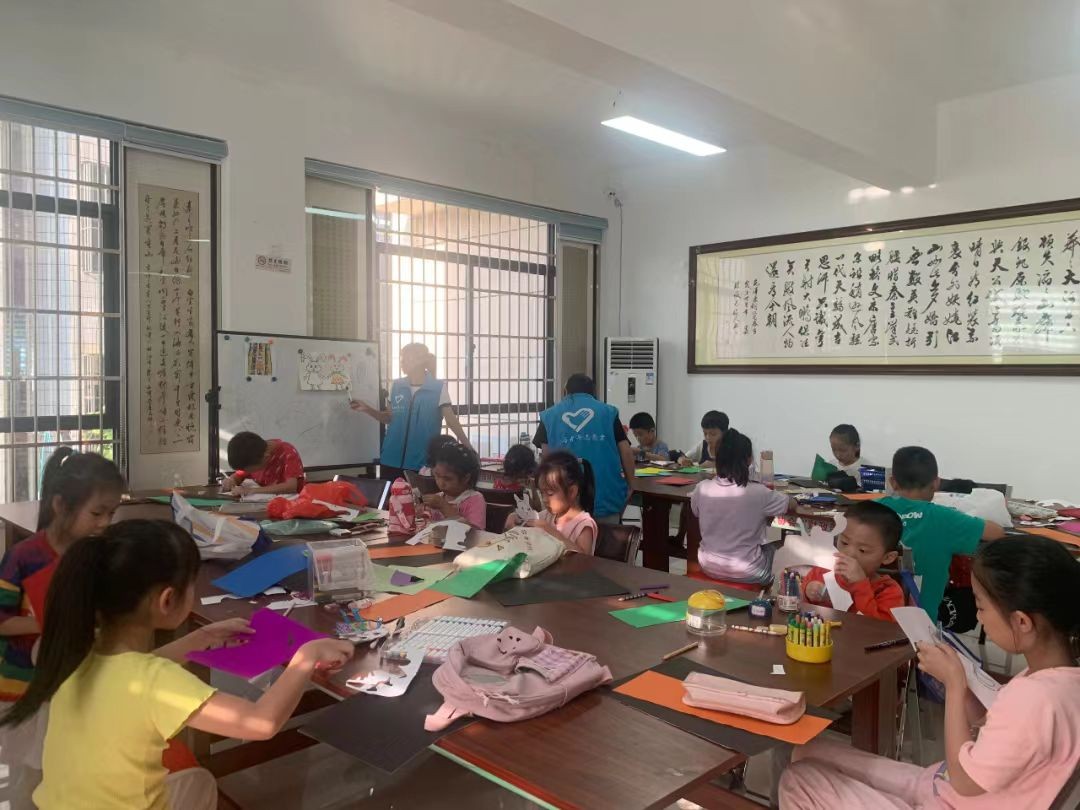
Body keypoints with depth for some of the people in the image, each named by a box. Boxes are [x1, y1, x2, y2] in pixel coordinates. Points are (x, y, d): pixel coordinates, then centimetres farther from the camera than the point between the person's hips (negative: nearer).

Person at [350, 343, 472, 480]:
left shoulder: (439, 388, -5)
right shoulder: (396, 386, 7)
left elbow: (451, 419, -7)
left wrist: (468, 446, -16)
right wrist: (367, 409, 3)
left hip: (422, 461, -3)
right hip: (393, 459, 4)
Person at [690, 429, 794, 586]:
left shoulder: (702, 489, -13)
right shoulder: (758, 493, -20)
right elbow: (791, 504, -2)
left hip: (708, 566, 3)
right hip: (745, 574, -3)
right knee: (771, 550, 31)